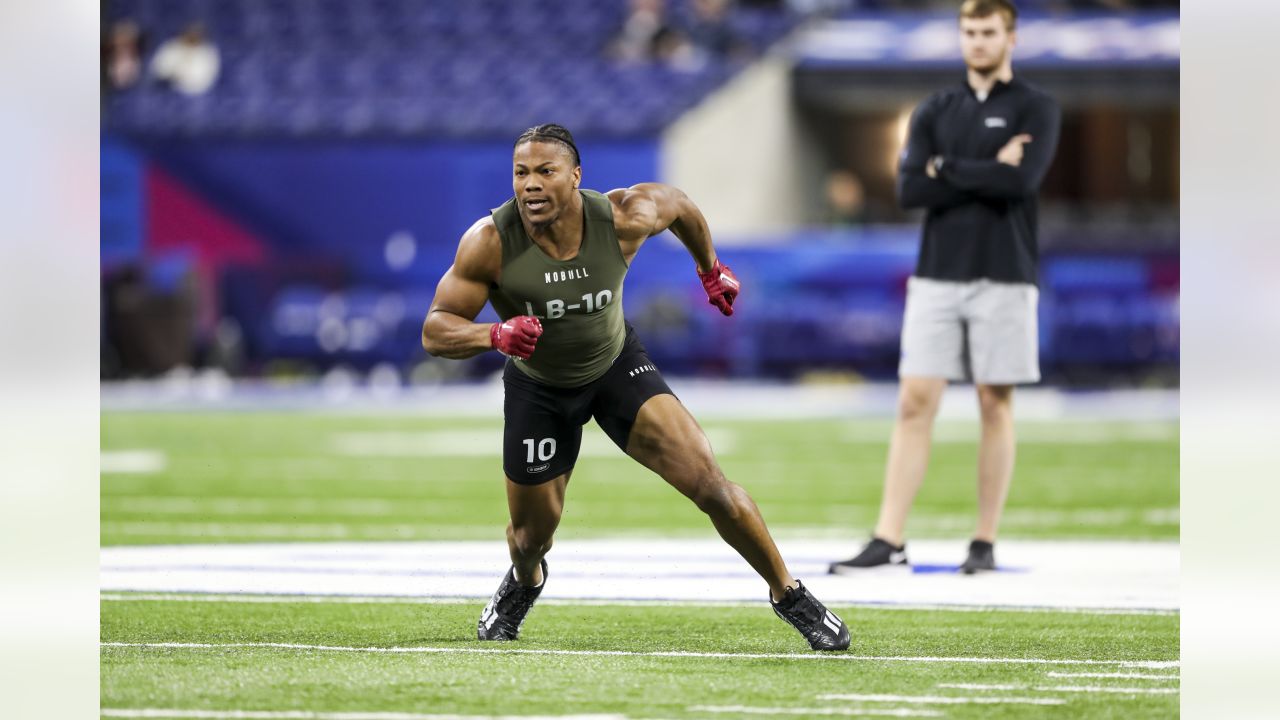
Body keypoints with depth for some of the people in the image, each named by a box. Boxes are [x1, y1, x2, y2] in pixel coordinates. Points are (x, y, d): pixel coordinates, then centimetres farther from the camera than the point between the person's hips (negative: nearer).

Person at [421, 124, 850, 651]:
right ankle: (524, 584, 52)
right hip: (536, 387, 0)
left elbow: (676, 203, 0)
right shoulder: (490, 242, -29)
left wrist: (710, 270, 17)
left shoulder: (623, 218, -25)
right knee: (533, 534, 12)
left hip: (616, 367, 0)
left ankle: (789, 595, 3)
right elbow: (435, 331, -22)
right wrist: (496, 335, -43)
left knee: (709, 483, -16)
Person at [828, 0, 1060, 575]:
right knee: (915, 402, -3)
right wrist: (989, 172, -9)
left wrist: (947, 169, -8)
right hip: (936, 275, 3)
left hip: (1002, 279, -3)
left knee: (995, 405, 1)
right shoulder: (935, 112, 12)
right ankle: (888, 541, -6)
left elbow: (1023, 179, -16)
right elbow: (909, 188, -2)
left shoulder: (1036, 110, 2)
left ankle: (985, 543, 8)